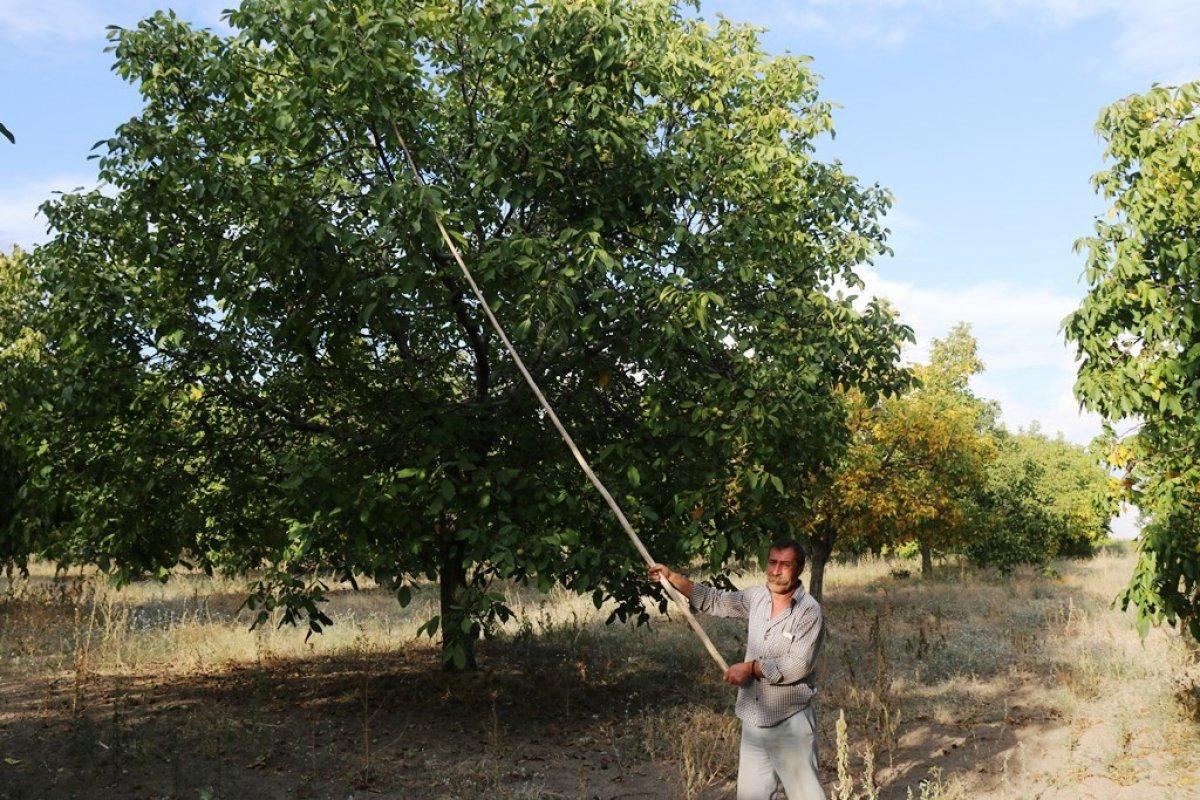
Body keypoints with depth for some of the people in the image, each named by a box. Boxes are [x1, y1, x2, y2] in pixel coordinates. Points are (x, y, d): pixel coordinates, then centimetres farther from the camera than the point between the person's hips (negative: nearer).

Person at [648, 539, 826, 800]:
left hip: (790, 721, -6)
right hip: (754, 718, 6)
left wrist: (751, 668, -15)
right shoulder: (756, 597, 4)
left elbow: (797, 665, -21)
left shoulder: (809, 612, -14)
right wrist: (672, 577, 7)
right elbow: (715, 600, 13)